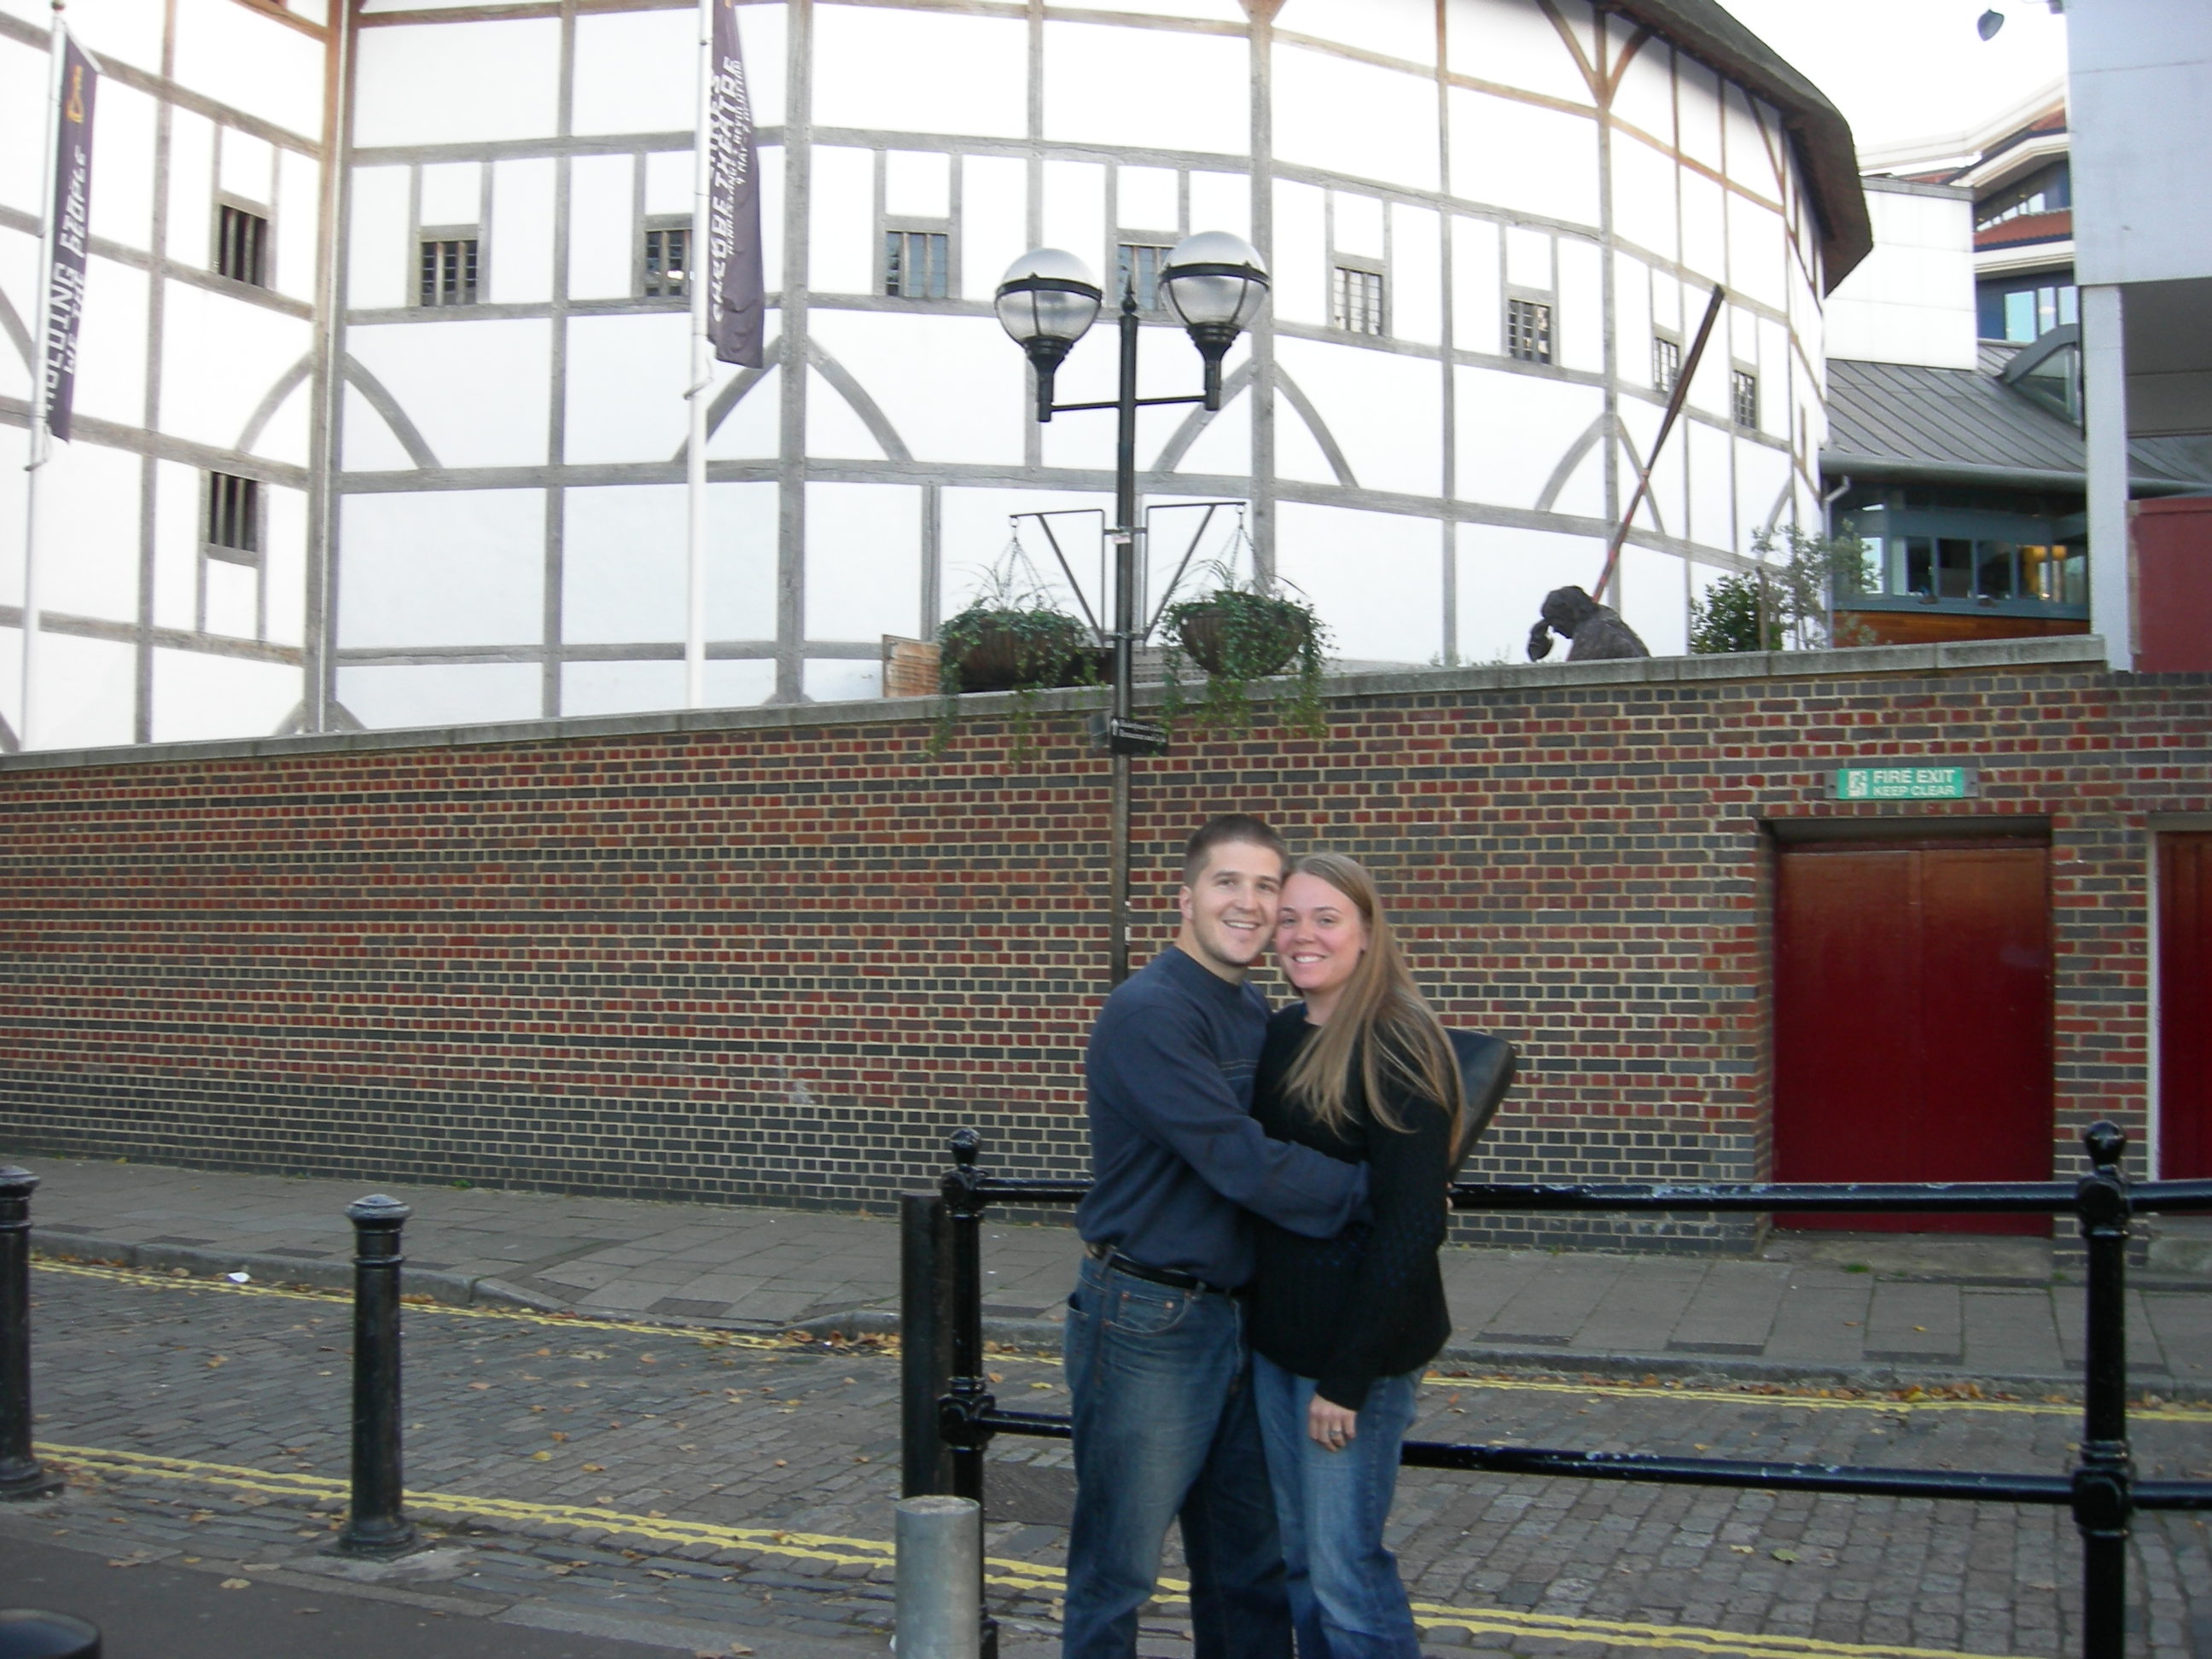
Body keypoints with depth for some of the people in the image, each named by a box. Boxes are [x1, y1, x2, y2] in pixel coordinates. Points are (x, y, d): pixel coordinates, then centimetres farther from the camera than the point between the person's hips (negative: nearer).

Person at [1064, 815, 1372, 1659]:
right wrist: (1372, 1188, -15)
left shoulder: (1257, 1014, 10)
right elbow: (1243, 1164, -24)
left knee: (1251, 1568, 18)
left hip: (1234, 1317, 9)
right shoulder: (1150, 1011, -18)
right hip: (1148, 1325, -8)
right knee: (1119, 1574, 4)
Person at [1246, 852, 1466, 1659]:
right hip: (1275, 1332, 7)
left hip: (1360, 1340, -7)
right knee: (1297, 1557, 15)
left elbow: (1408, 1225, -18)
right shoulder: (1278, 1035, 8)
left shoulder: (1398, 1047, -14)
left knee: (1344, 1567, -1)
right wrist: (1247, 1323, 8)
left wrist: (1348, 1374, -18)